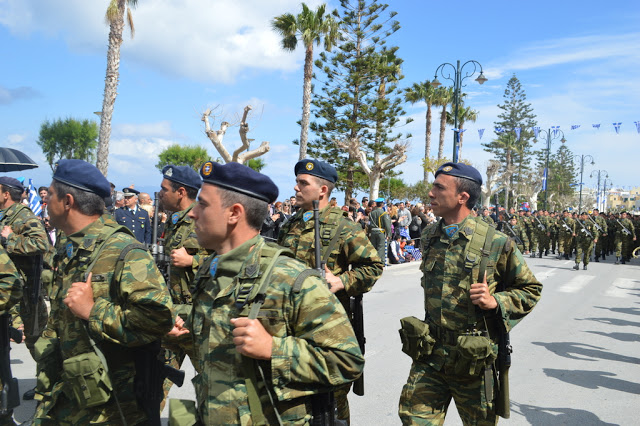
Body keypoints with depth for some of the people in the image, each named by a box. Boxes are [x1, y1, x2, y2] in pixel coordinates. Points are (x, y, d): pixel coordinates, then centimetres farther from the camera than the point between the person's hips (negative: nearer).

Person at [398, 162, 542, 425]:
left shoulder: (496, 243, -12)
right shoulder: (429, 236, 5)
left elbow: (530, 289, -1)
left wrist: (495, 302, -19)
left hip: (474, 358, -3)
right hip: (430, 354, 4)